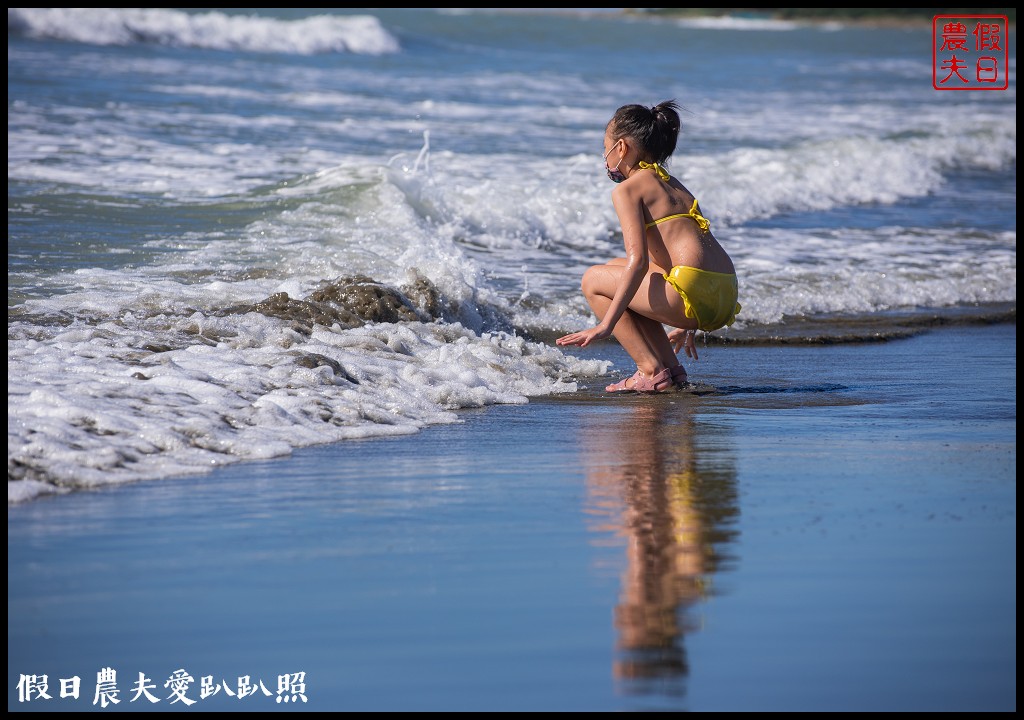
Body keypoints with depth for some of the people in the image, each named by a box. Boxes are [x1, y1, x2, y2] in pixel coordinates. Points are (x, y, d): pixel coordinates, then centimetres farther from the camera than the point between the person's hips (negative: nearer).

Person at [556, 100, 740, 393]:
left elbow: (639, 260, -13)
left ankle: (652, 372, 2)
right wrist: (687, 326, 38)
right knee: (617, 273, 26)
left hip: (696, 292, -9)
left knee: (593, 281, 8)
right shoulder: (673, 185, 25)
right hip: (726, 300, 9)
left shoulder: (628, 189, -1)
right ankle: (671, 369, 19)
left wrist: (606, 326, -15)